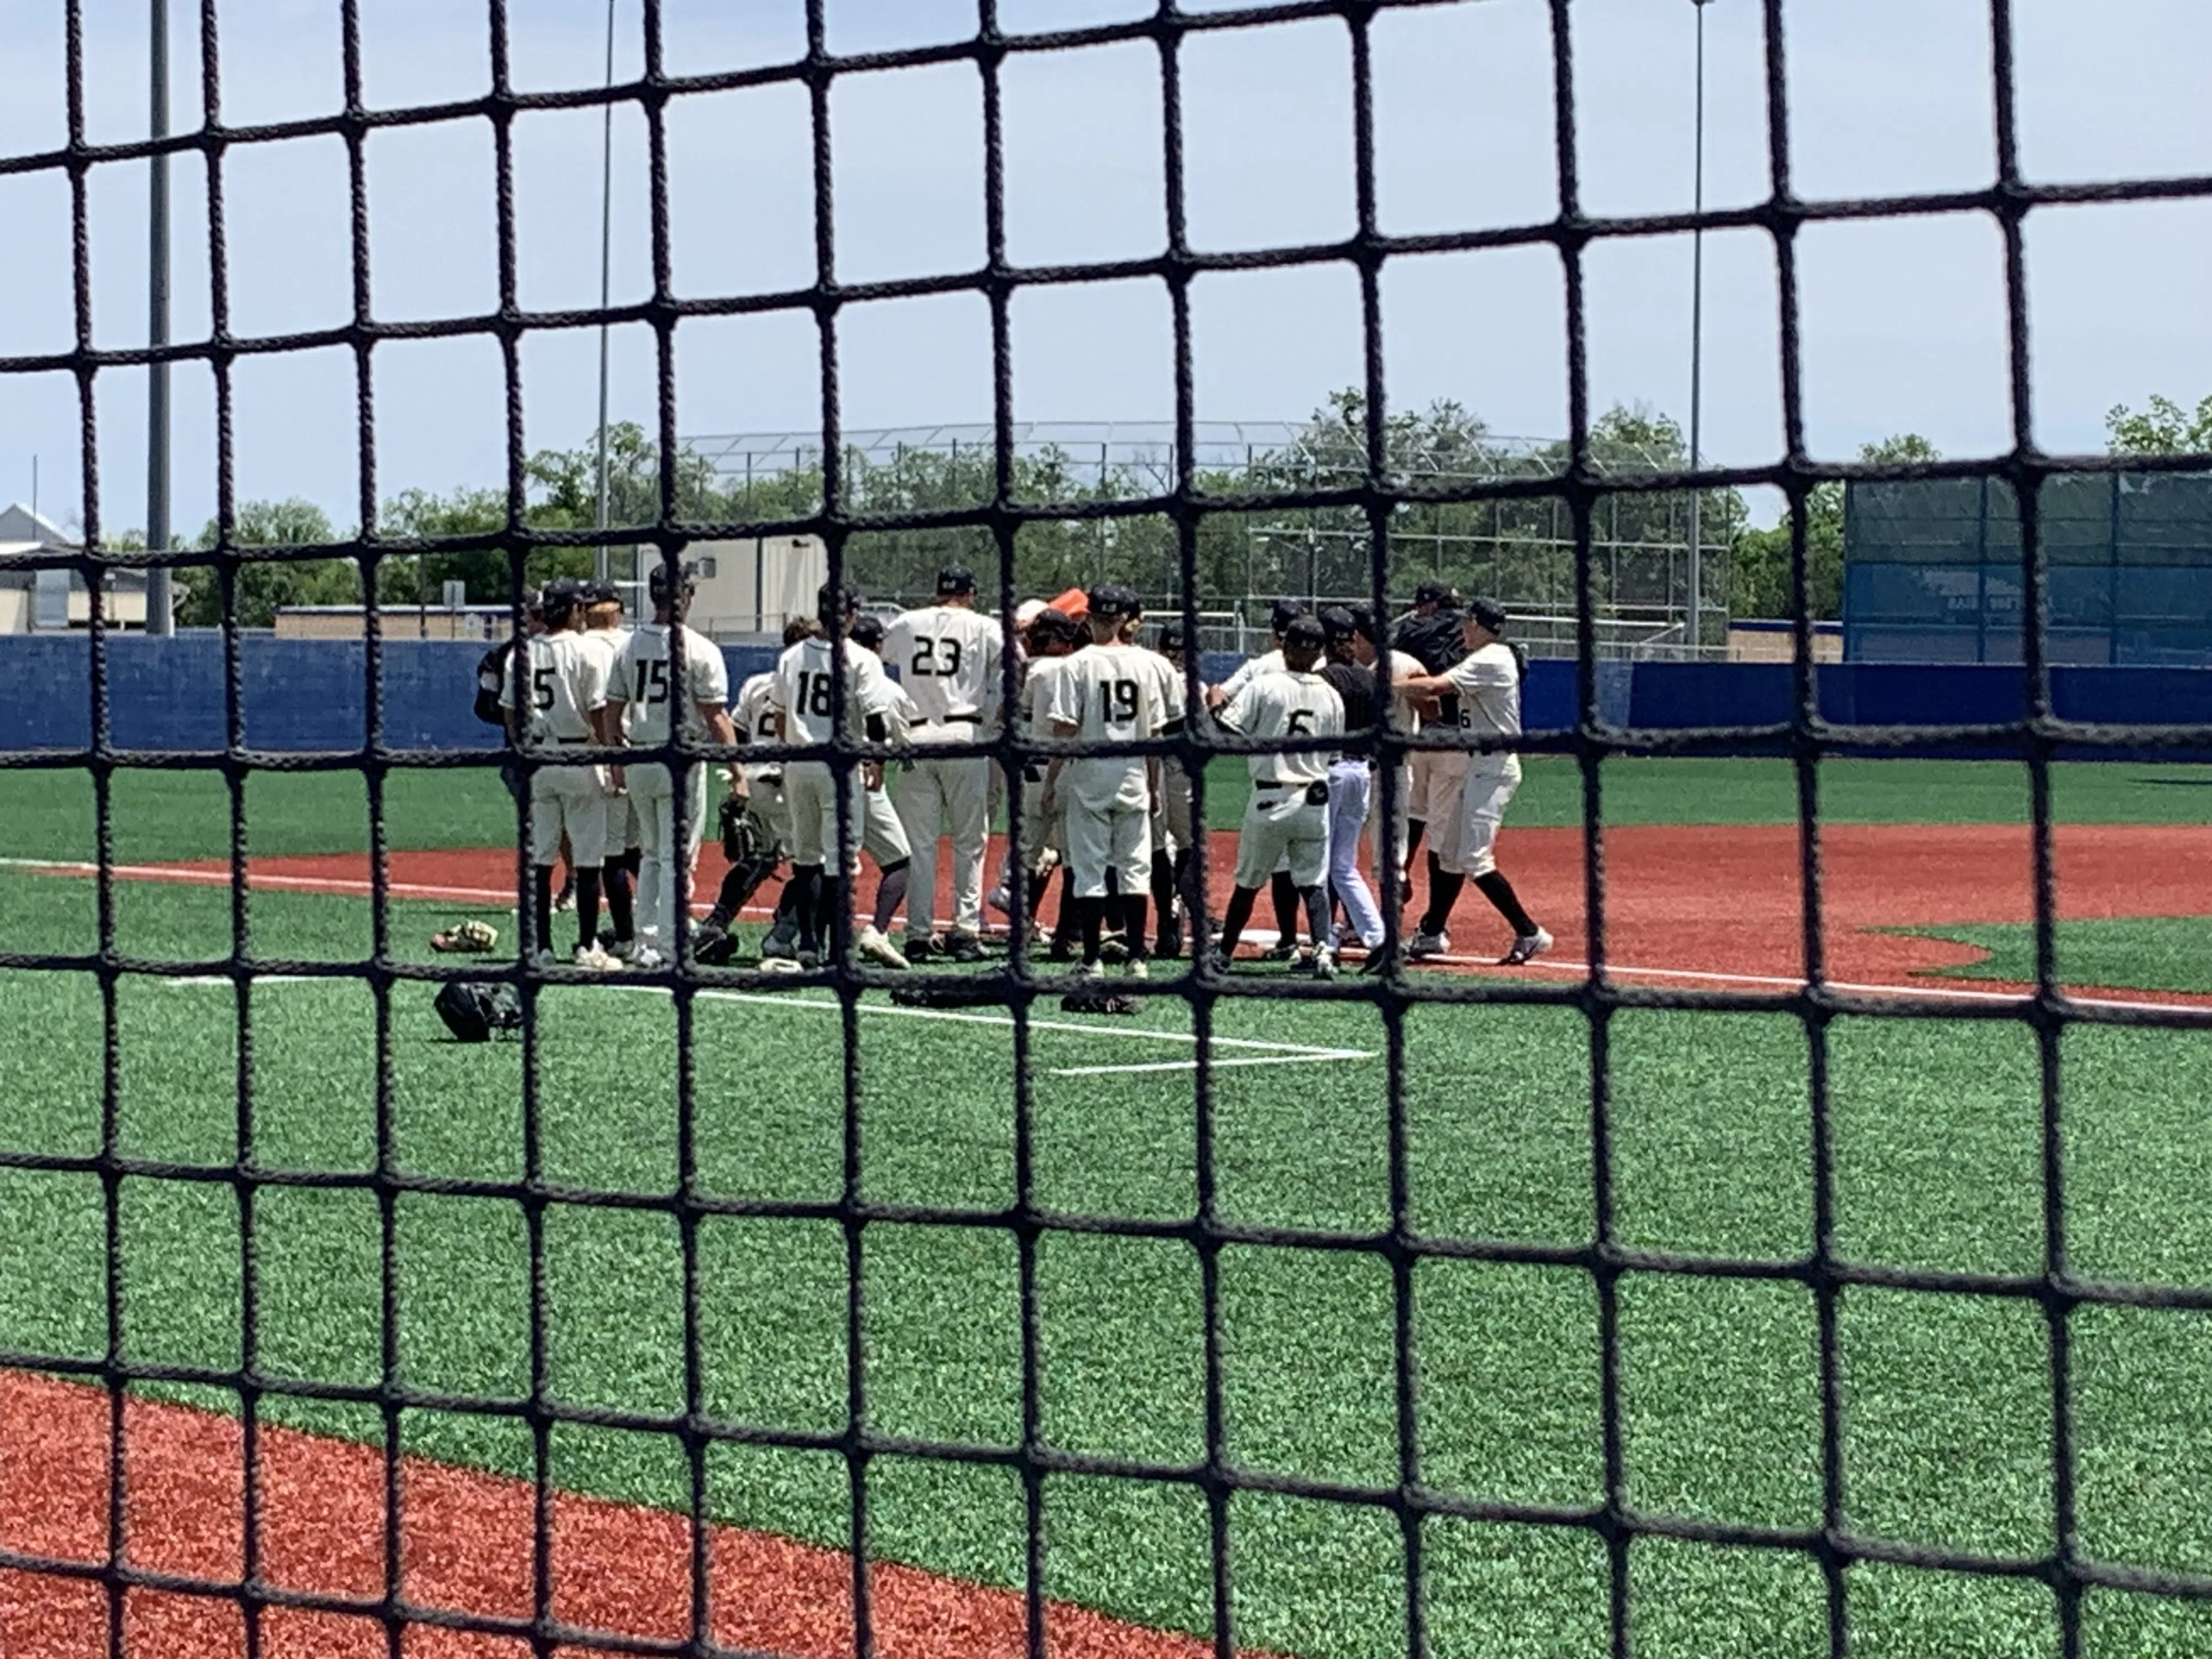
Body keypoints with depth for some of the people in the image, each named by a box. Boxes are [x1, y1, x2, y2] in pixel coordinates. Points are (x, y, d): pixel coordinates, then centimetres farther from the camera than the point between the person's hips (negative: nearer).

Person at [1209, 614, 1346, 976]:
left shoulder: (1264, 686, -10)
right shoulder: (1332, 697, 1)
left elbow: (1228, 731, -13)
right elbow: (1332, 757, 8)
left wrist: (1217, 710, 7)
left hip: (1270, 799, -2)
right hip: (1315, 800, 2)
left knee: (1249, 881, 11)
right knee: (1314, 881, 6)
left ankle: (1224, 953, 21)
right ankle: (1323, 948, -13)